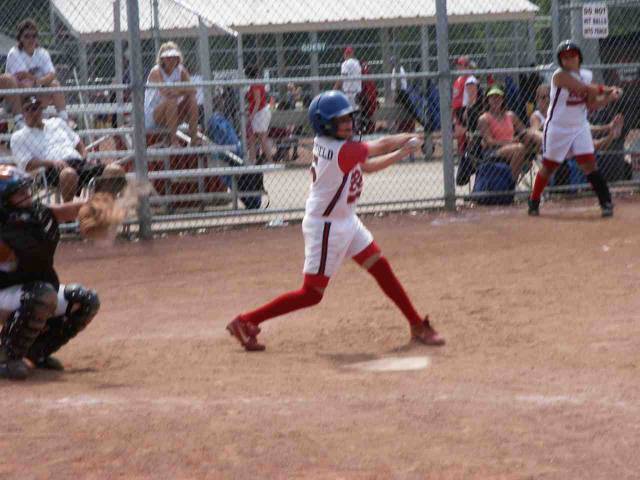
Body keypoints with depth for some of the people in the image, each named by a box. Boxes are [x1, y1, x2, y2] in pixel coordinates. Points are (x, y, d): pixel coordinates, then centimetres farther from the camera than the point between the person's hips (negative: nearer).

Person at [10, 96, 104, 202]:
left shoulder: (57, 122, 29)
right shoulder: (17, 137, 15)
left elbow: (79, 144, 32)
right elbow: (28, 165, 1)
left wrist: (85, 158, 9)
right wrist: (52, 163, -15)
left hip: (79, 162, 5)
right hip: (53, 170, -4)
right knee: (69, 173, -44)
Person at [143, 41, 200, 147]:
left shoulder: (181, 71, 2)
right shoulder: (156, 72, -15)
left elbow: (192, 90, -12)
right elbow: (166, 92, -33)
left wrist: (177, 91, -27)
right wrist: (183, 90, -24)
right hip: (151, 118, -6)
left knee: (191, 98, -15)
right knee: (172, 100, -31)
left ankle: (194, 137, -21)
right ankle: (174, 140, -34)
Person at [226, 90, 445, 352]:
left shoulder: (323, 143, 0)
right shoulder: (343, 151, -25)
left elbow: (367, 166, 11)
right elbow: (383, 146, -11)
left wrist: (402, 152, 4)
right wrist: (408, 139, 8)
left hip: (347, 222, 10)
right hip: (326, 227, -10)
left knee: (382, 270, 11)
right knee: (311, 294, -4)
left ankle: (417, 326, 20)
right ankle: (245, 322, 4)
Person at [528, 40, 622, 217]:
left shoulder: (586, 75, 4)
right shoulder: (560, 75, -17)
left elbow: (592, 105, 4)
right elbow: (585, 88, -26)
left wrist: (609, 97, -11)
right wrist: (605, 89, -14)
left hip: (580, 127, 4)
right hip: (558, 128, -4)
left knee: (589, 164, -7)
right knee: (548, 167, 6)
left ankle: (606, 202, -6)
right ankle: (533, 202, 23)